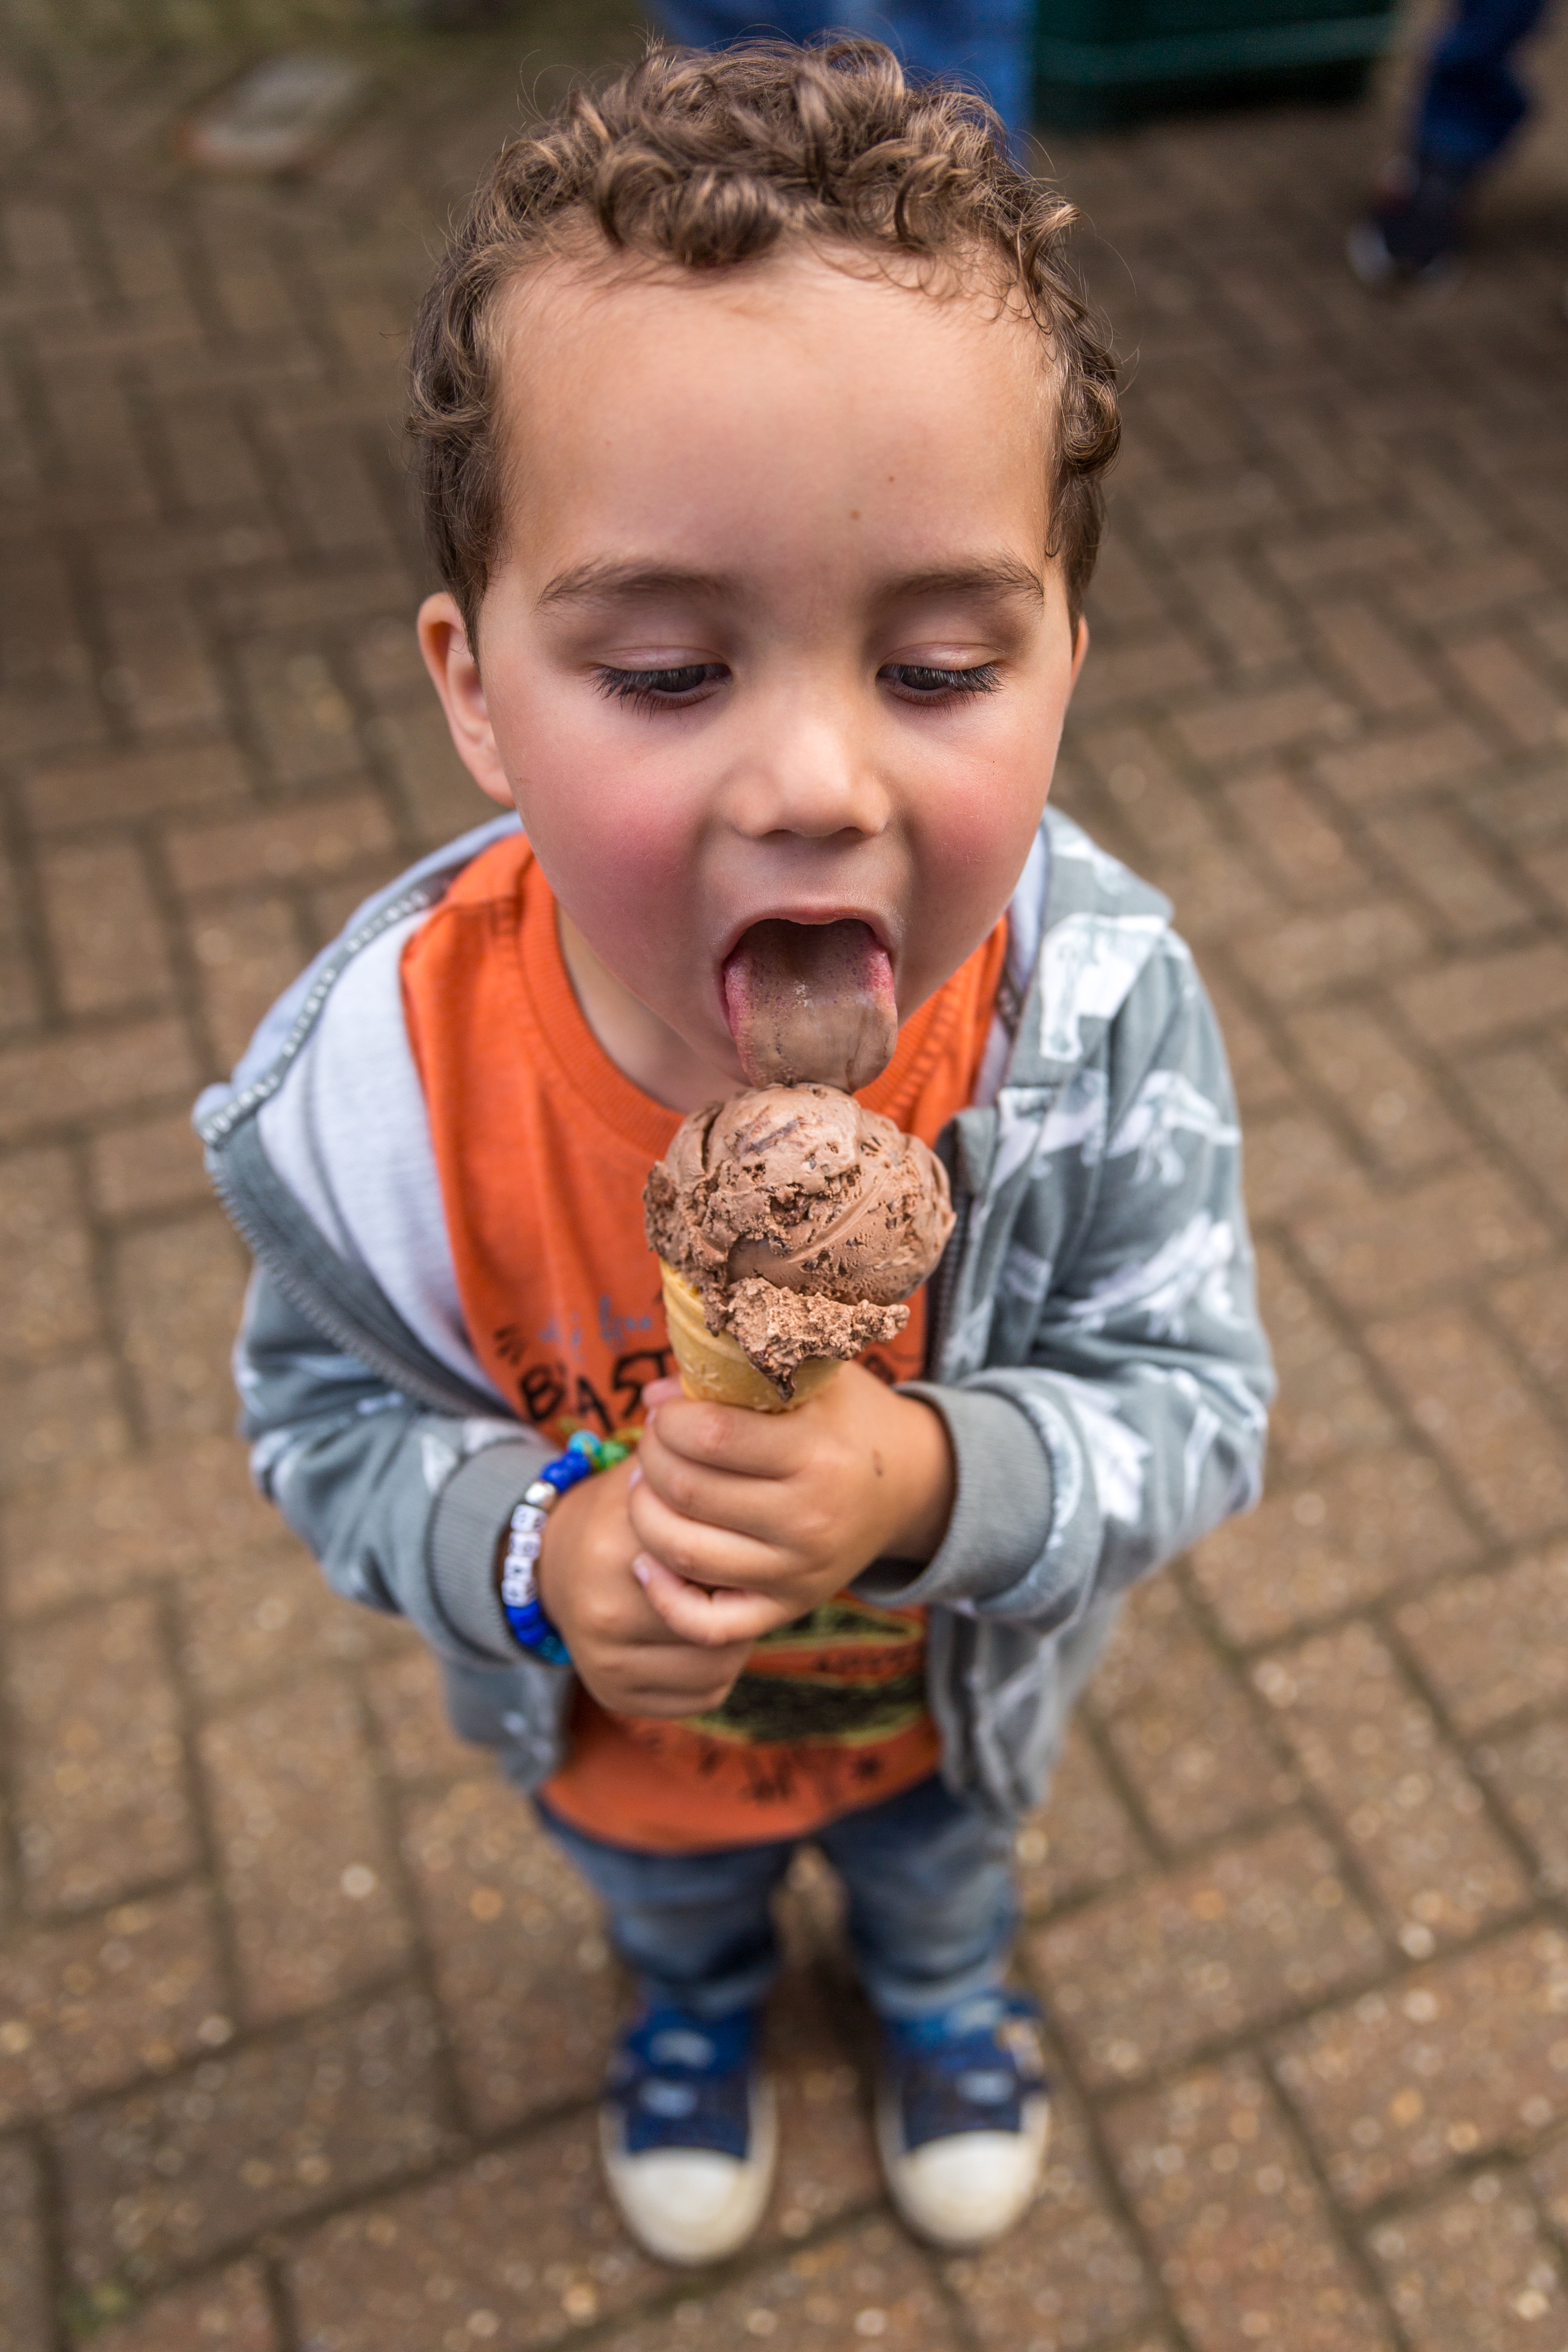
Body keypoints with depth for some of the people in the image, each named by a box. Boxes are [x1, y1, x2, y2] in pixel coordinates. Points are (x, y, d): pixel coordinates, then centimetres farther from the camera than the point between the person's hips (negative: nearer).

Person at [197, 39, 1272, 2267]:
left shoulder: (1103, 1012, -36)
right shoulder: (369, 1098, -36)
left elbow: (1196, 1402, -24)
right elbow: (326, 1416, -16)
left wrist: (928, 1479, -44)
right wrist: (525, 1549, -36)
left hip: (958, 1677, 0)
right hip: (615, 1719, 1)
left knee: (943, 1848, 37)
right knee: (655, 1881, 38)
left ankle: (942, 1969, 78)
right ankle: (699, 1992, 78)